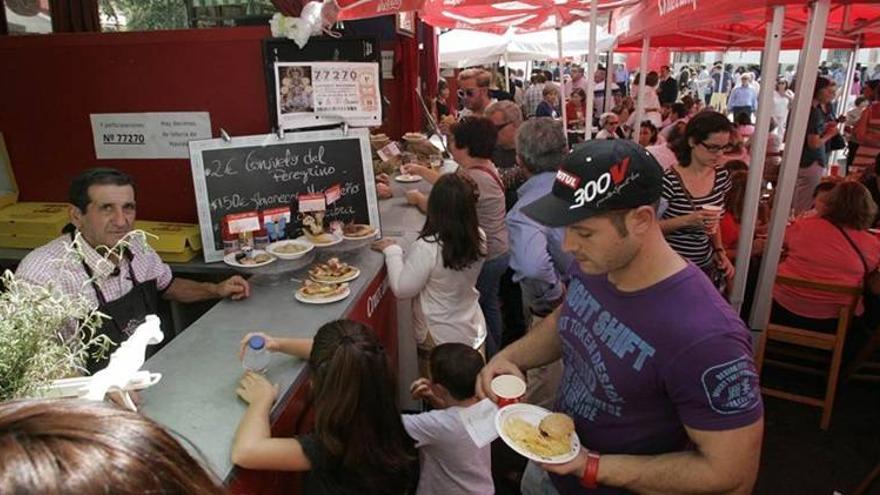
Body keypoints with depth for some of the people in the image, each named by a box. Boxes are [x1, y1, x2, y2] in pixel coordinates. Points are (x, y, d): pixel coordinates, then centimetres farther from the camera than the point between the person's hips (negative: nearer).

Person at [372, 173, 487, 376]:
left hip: (439, 339, -5)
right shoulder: (479, 239, -12)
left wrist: (392, 251, -8)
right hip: (474, 332, 5)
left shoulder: (427, 248, -29)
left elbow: (402, 289, -19)